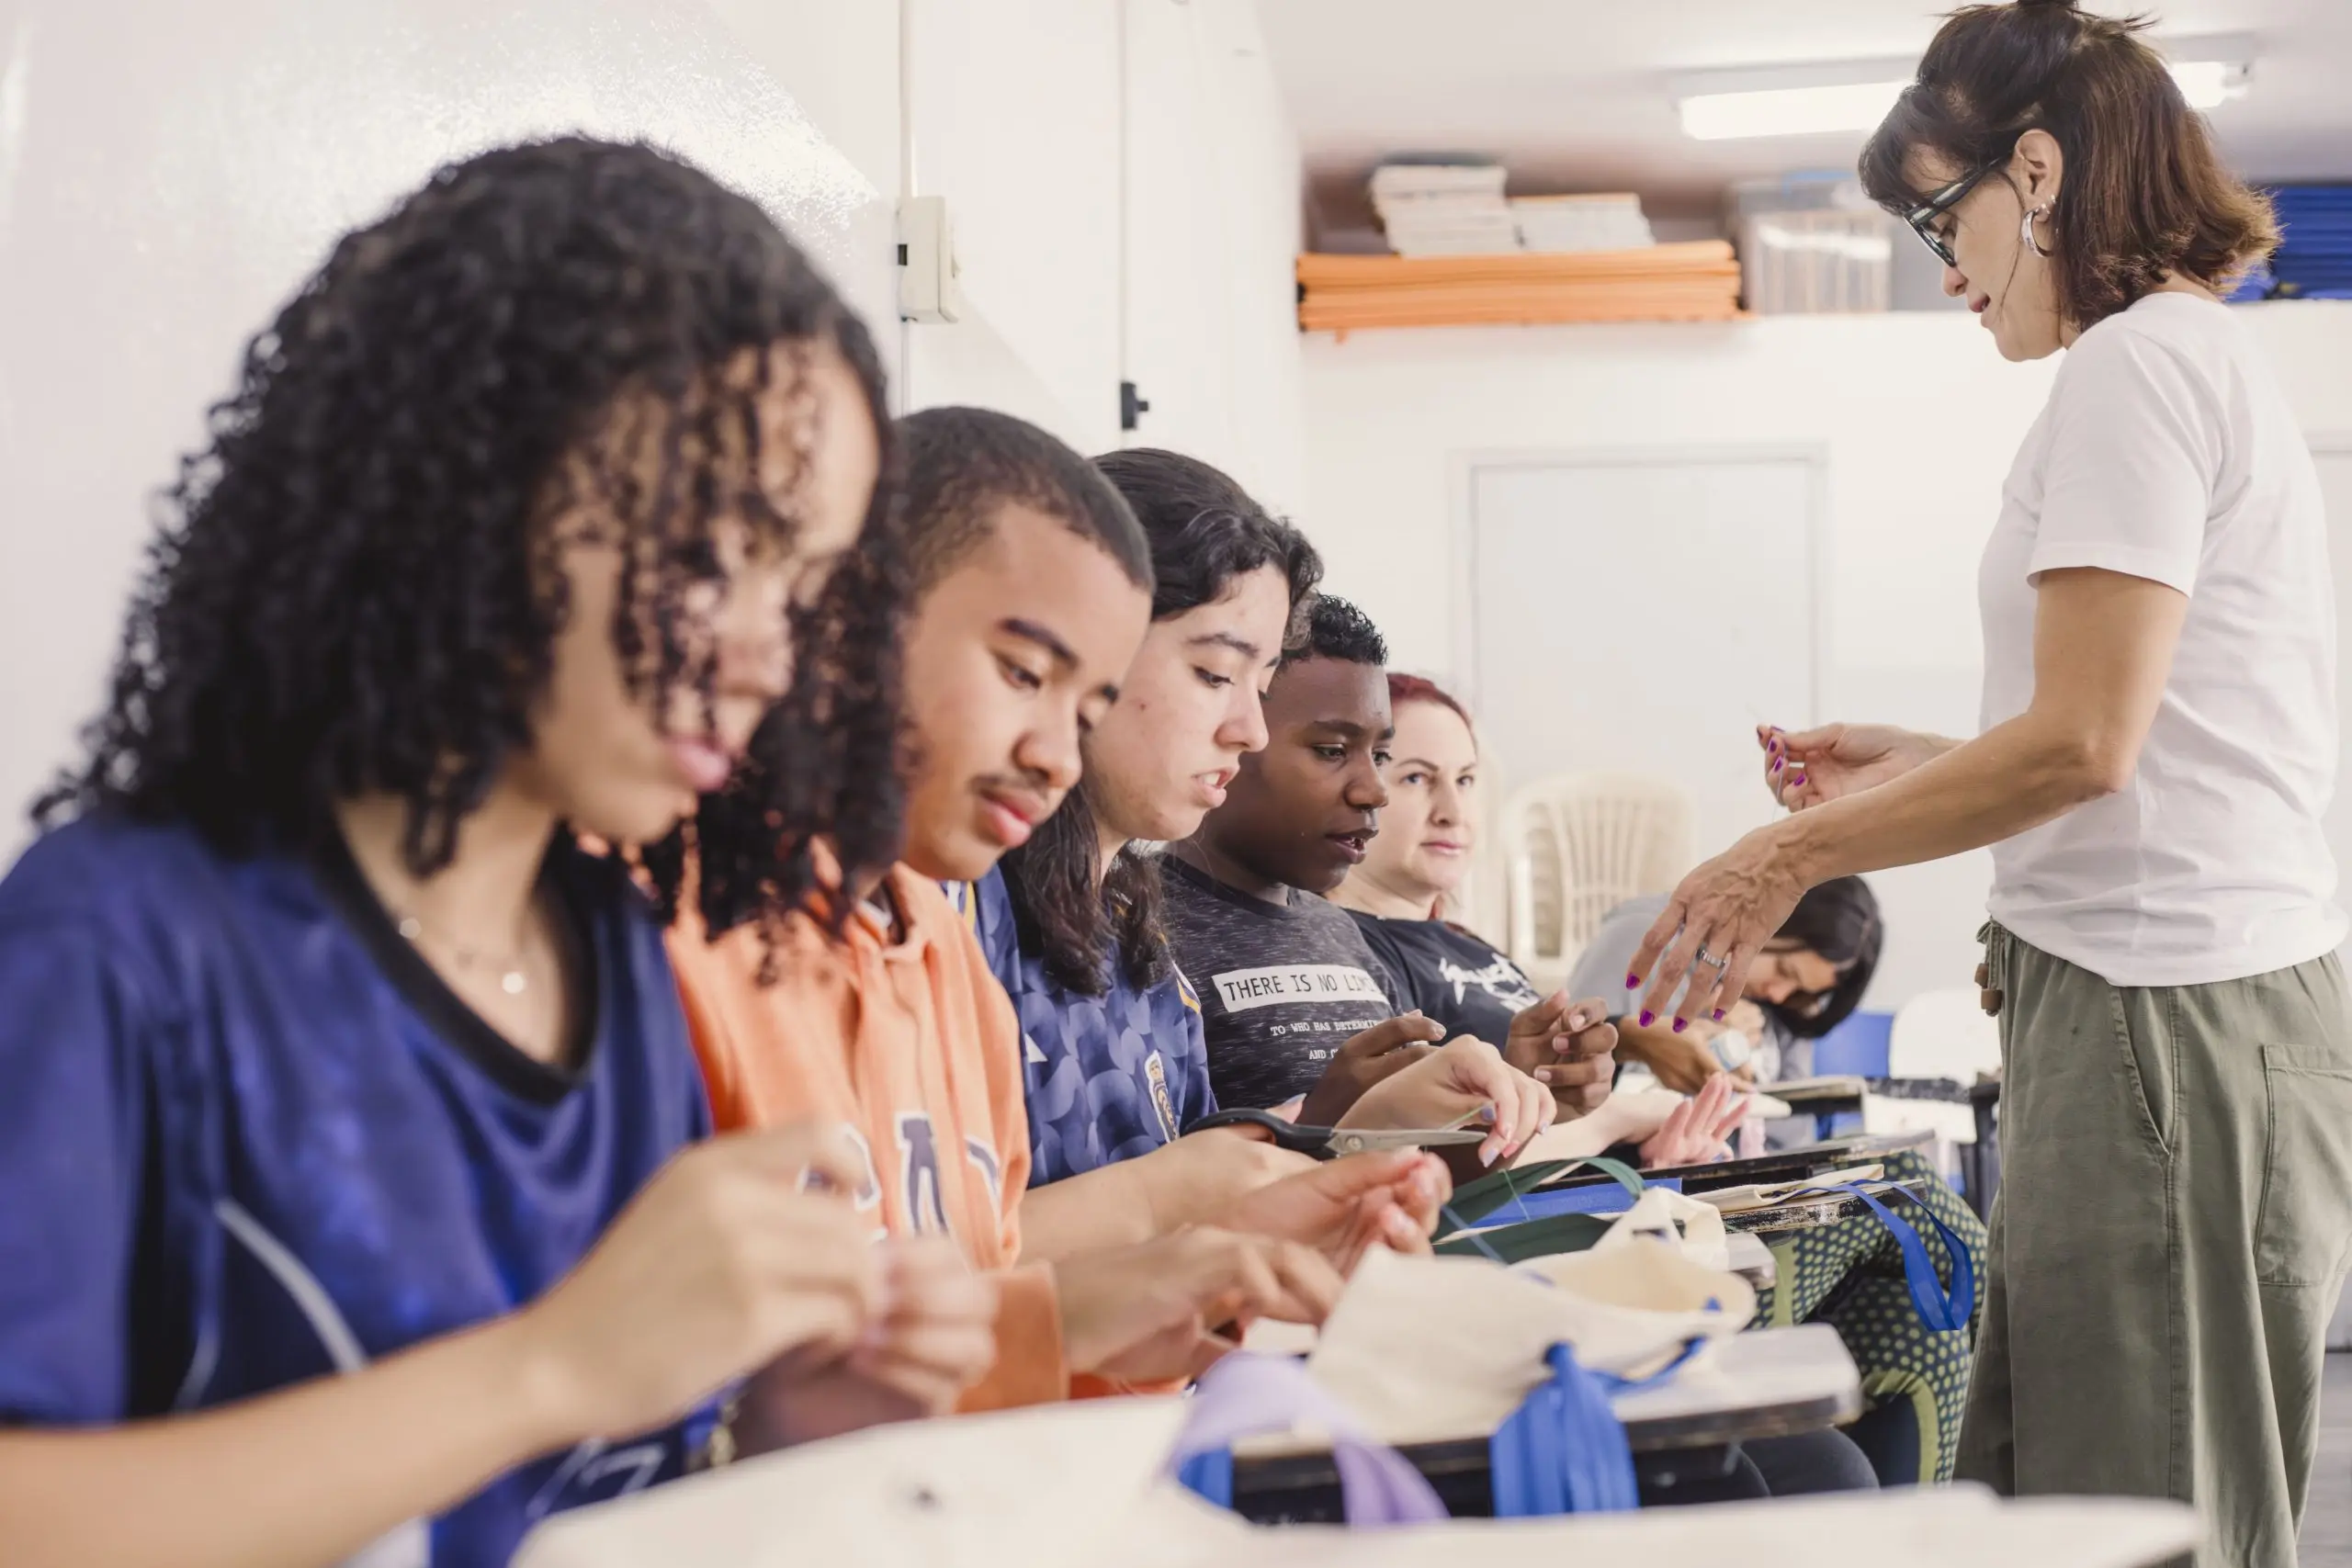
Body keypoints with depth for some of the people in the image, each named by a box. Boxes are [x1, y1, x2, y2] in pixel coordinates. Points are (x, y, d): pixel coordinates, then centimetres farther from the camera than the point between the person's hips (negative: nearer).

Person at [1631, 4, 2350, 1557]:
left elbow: (2085, 742, -16)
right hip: (2228, 983, 10)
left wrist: (1799, 853, -7)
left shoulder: (2138, 361, -10)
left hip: (2161, 1006, -10)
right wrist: (1927, 769, 22)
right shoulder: (2218, 358, 21)